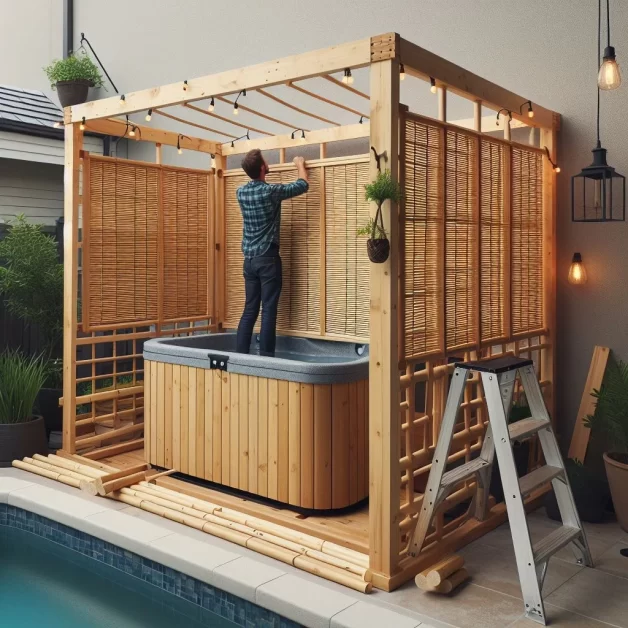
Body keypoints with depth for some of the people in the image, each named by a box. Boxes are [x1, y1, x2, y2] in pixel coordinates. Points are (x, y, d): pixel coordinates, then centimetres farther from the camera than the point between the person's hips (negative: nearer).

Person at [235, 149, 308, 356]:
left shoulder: (241, 192, 6)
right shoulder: (271, 191, -11)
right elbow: (303, 185, 2)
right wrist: (300, 164, 19)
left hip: (249, 259, 6)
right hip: (268, 258, -6)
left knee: (249, 310, 9)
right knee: (268, 310, -3)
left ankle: (240, 355, 9)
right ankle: (265, 358, -2)